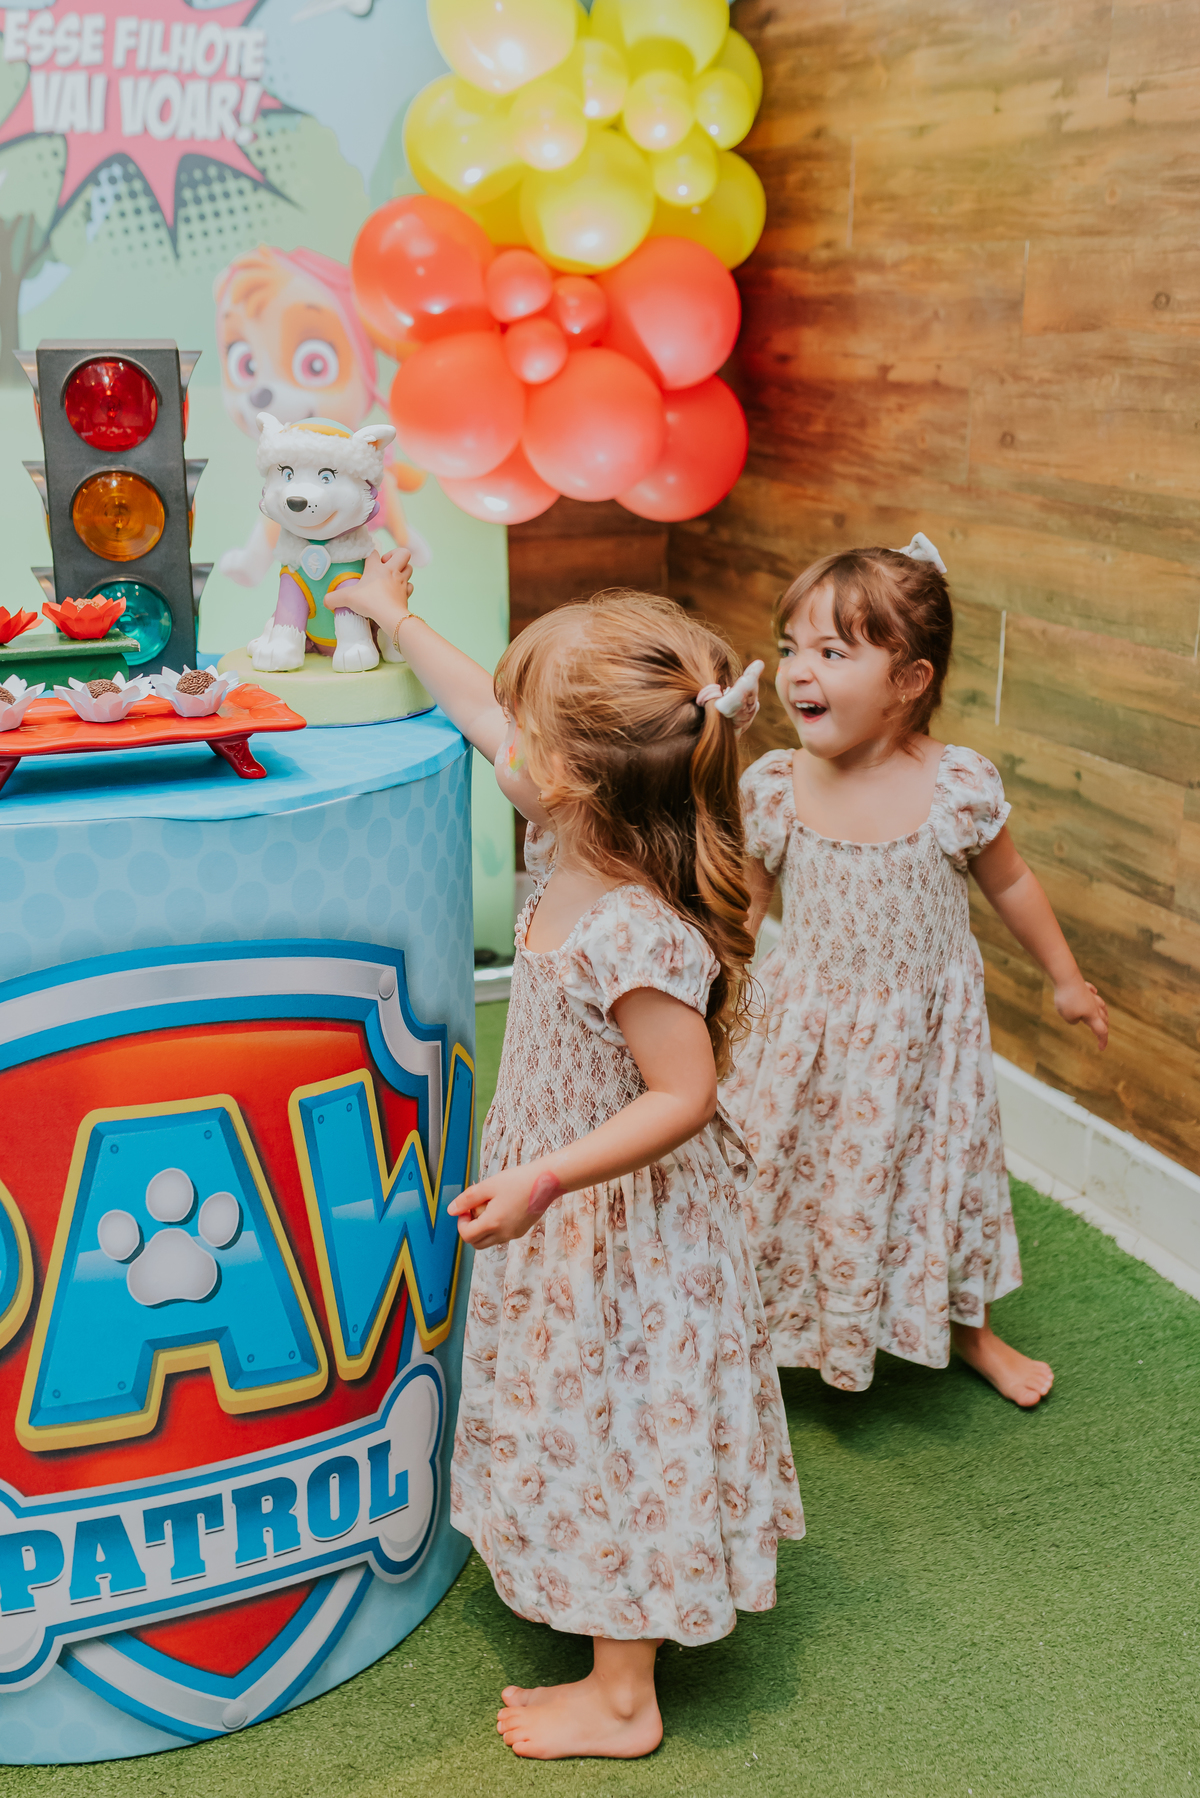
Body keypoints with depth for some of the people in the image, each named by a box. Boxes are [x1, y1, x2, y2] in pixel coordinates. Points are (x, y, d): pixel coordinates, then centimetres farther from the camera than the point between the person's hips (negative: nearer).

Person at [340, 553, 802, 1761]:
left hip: (622, 1230, -9)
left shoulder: (636, 936, -33)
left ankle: (619, 1699, 27)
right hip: (572, 1218, 9)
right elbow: (482, 714, 6)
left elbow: (683, 1096, -29)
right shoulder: (575, 850, -7)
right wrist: (397, 619, 16)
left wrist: (544, 1182, -32)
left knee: (614, 1436, 8)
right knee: (586, 1432, 25)